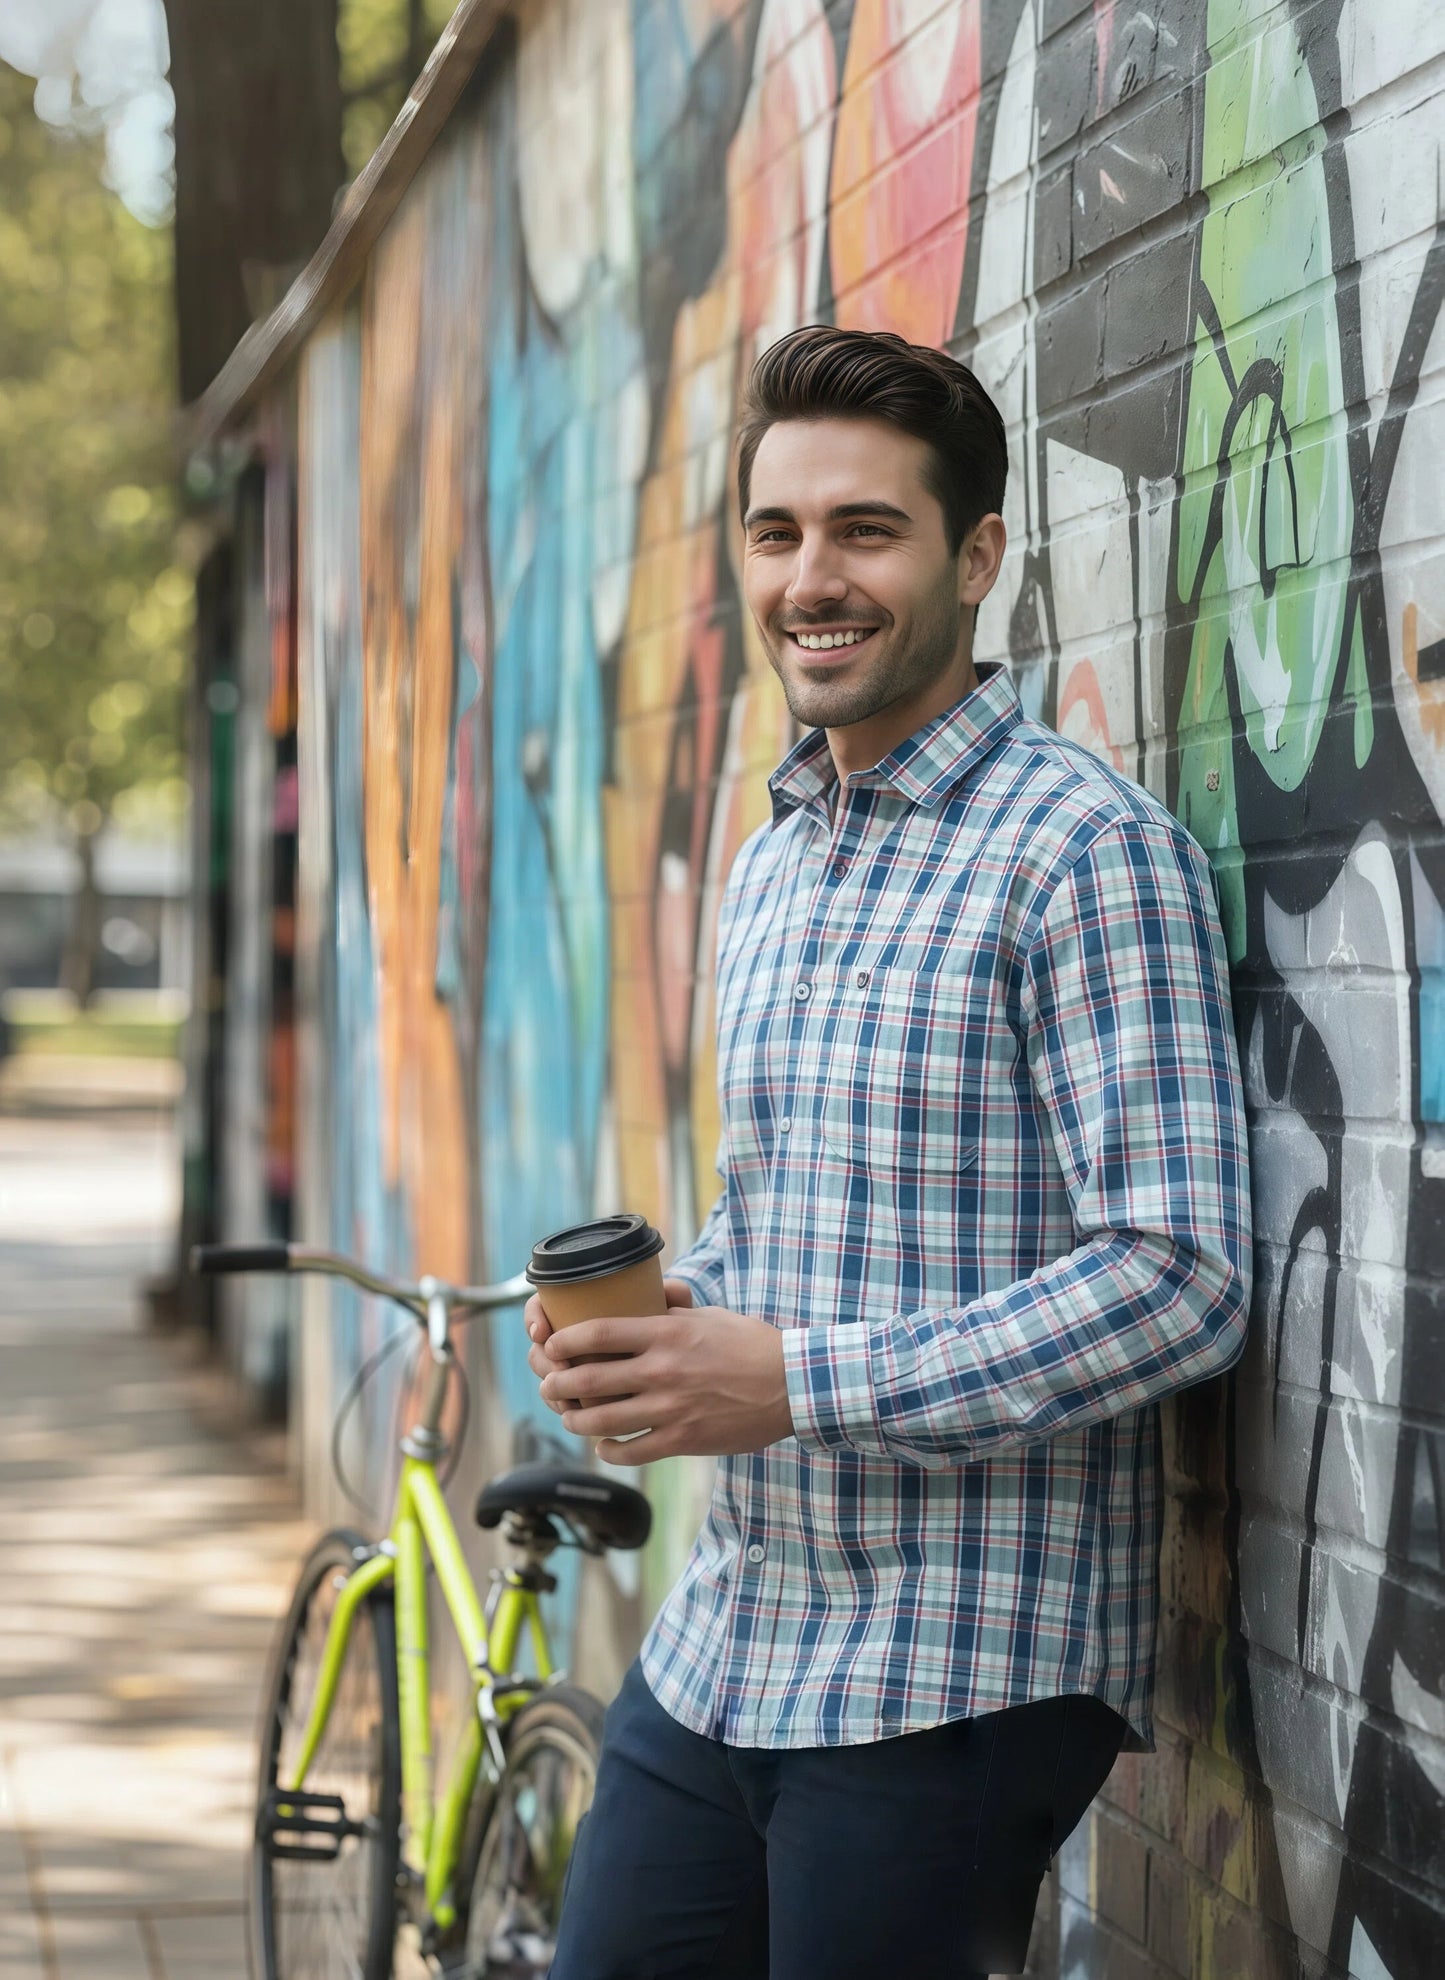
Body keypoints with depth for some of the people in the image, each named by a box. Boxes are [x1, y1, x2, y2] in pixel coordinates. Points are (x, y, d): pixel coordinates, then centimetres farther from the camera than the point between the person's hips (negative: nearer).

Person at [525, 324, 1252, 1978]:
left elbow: (1183, 1281, -19)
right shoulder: (769, 865, 15)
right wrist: (649, 1313, 2)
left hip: (959, 1679, -7)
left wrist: (799, 1381, -21)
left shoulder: (1089, 852, -12)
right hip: (719, 1651, 8)